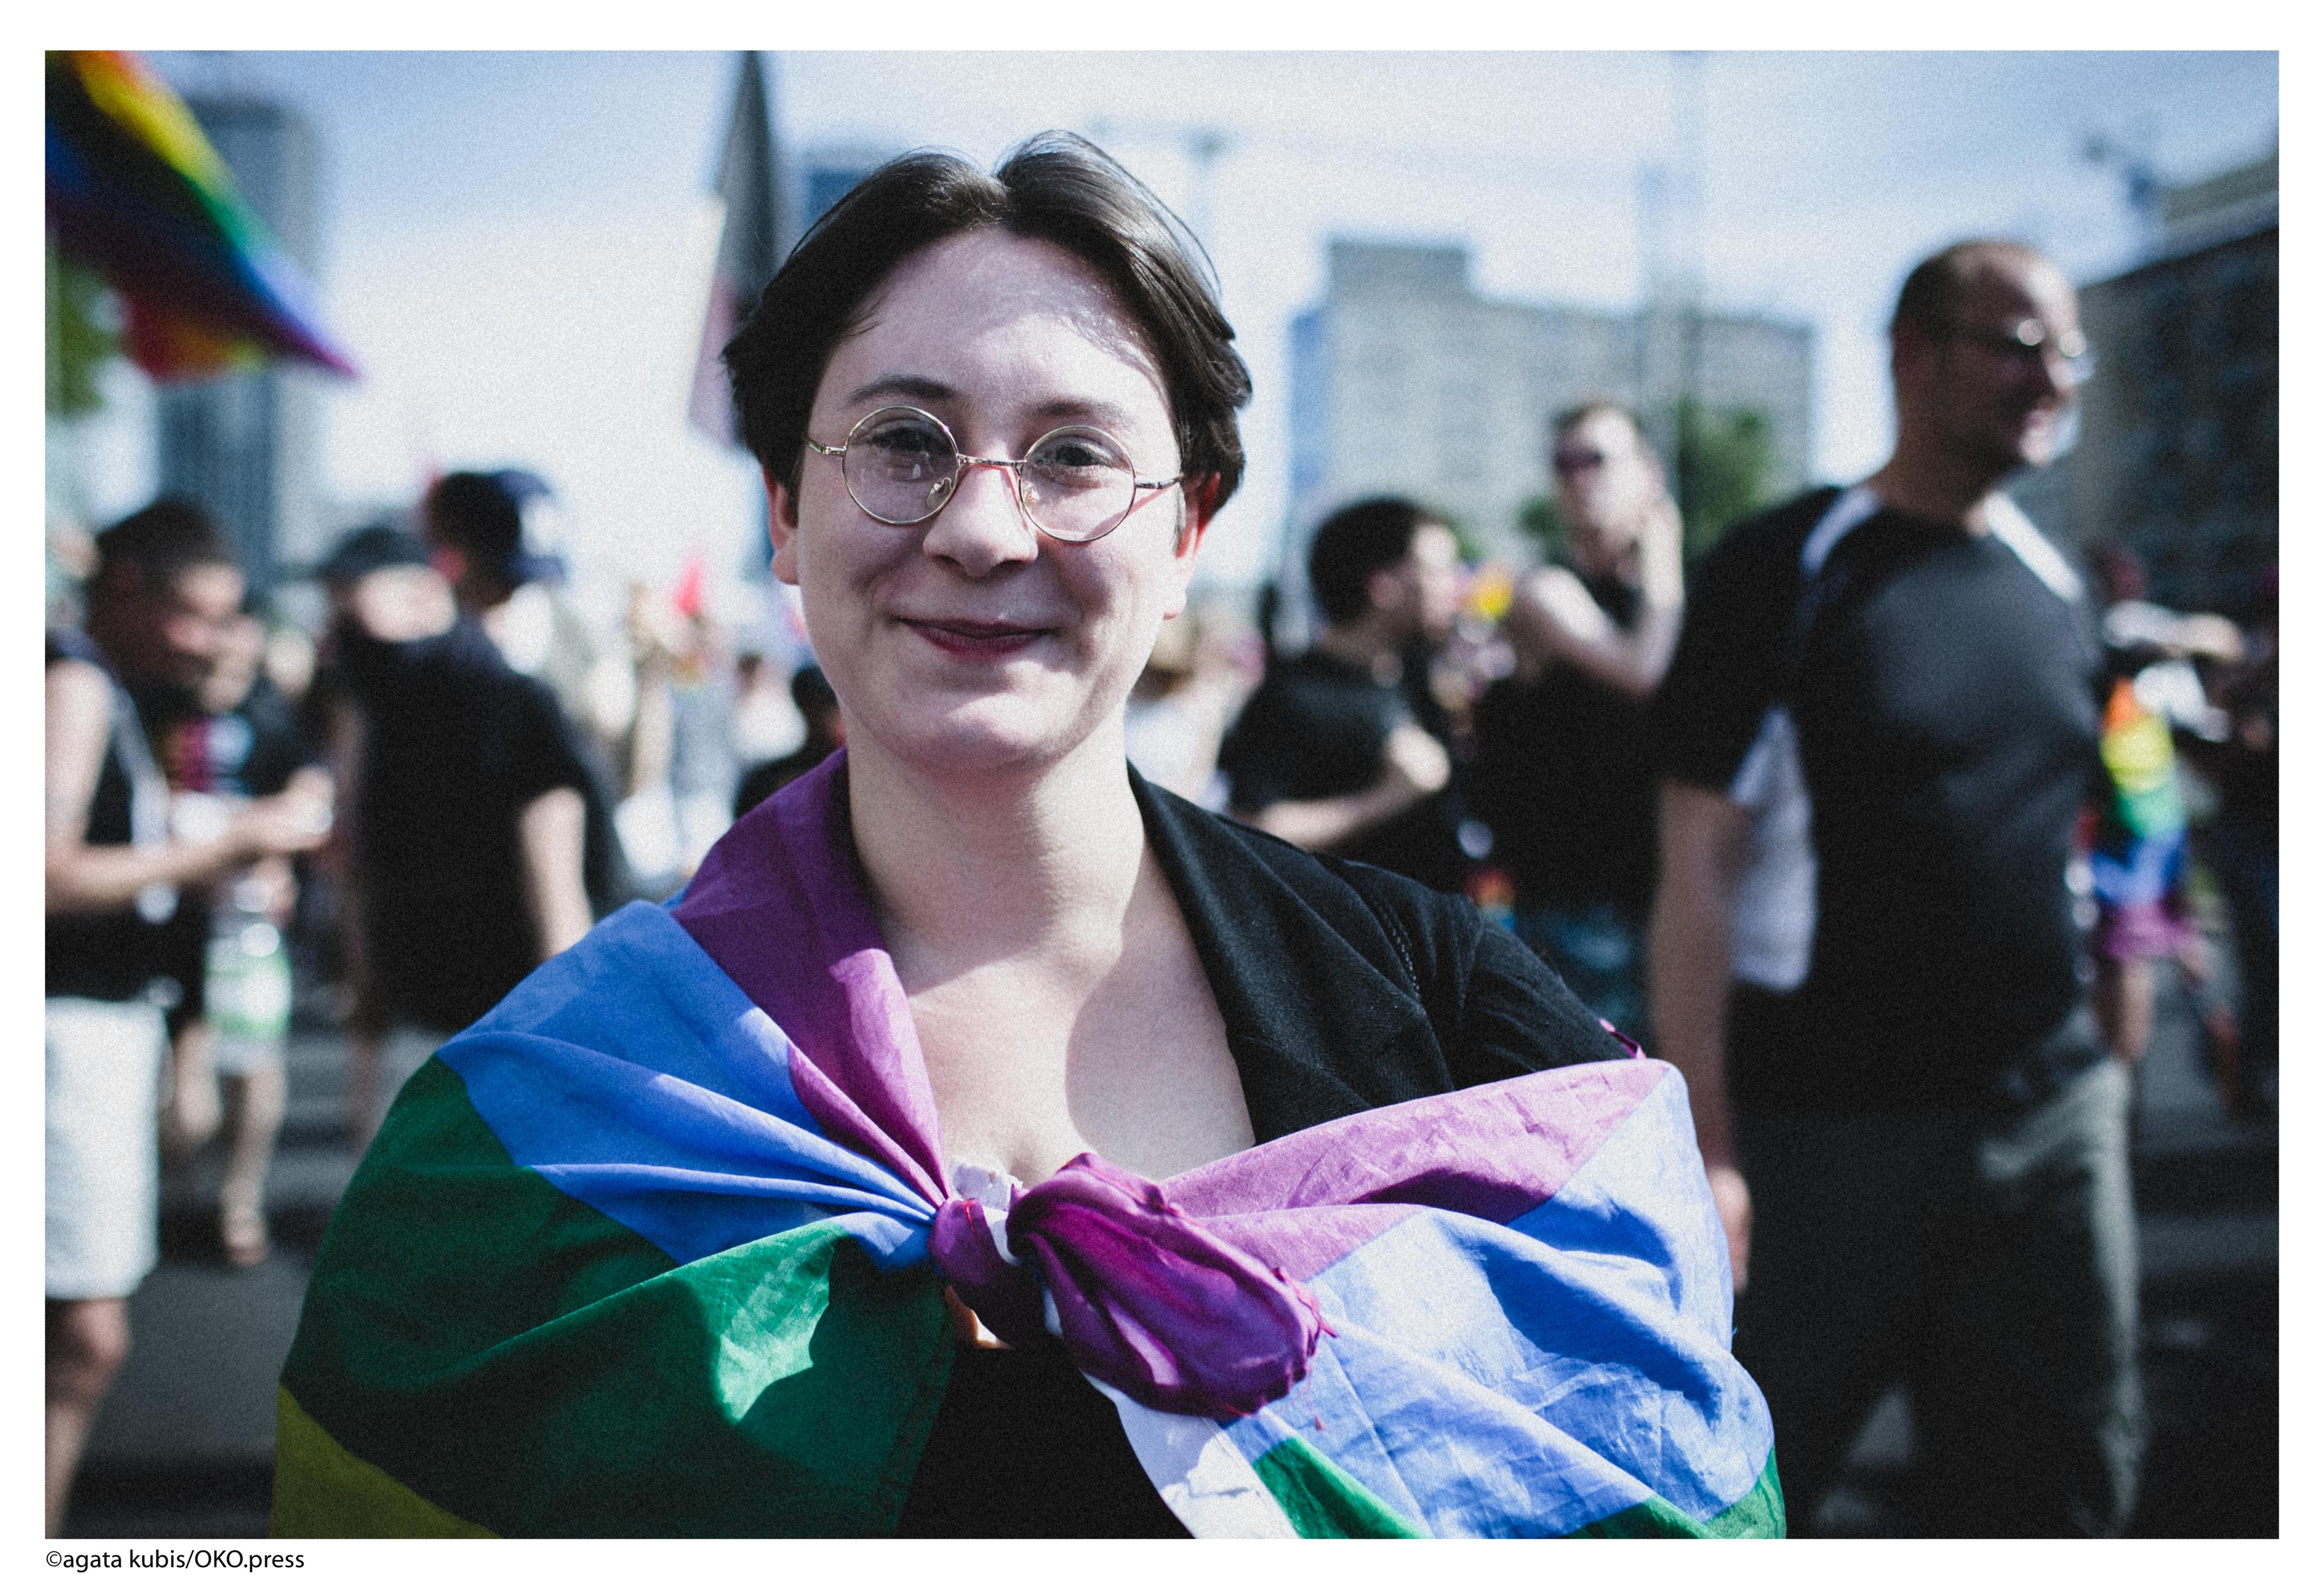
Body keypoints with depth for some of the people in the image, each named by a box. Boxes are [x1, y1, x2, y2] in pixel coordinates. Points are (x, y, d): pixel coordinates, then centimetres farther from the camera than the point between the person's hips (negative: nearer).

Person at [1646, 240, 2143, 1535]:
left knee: (2063, 1487, 10)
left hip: (2053, 1120, 6)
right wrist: (1705, 1145, -18)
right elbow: (1701, 868, -12)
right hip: (1828, 1124, -6)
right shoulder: (1791, 568, -8)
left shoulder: (2056, 589, 11)